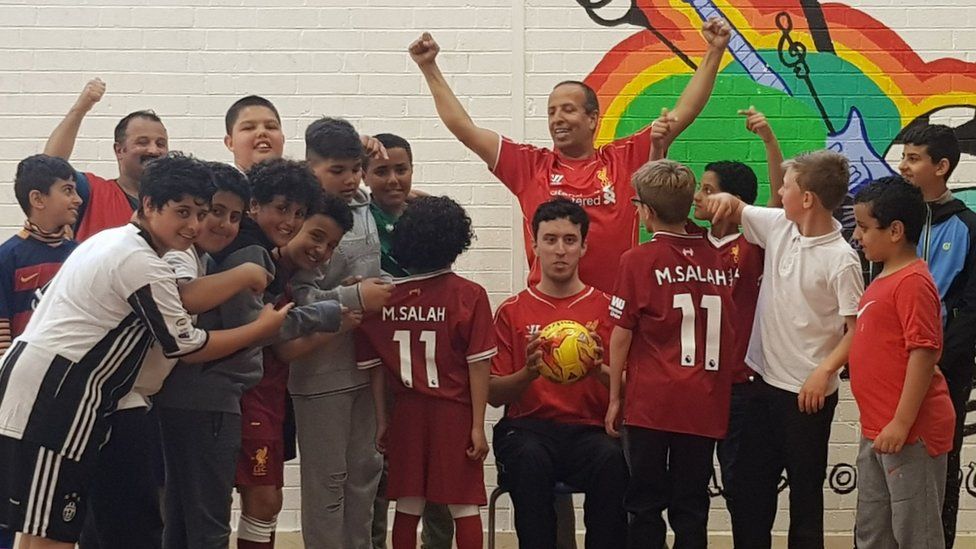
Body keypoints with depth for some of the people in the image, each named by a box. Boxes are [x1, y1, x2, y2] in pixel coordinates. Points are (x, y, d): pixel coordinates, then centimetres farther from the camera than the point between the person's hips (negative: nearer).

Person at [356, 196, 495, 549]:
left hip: (406, 413, 2)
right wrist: (477, 425, -6)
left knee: (408, 506, 10)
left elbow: (374, 366, 1)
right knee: (464, 506, 4)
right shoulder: (469, 296, -8)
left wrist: (382, 420, 7)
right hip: (455, 413, -2)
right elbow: (478, 365, -9)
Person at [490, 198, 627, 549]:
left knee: (611, 459, -33)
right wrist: (528, 373, -13)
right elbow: (493, 394, 7)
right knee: (530, 459, -35)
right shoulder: (512, 311, 10)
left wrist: (598, 370, -16)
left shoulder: (606, 308, 10)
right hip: (527, 428, 0)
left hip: (588, 429, 0)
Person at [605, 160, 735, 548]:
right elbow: (727, 330, 13)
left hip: (650, 402, -3)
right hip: (704, 406, 3)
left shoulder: (638, 260, -5)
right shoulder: (715, 258, 5)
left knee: (646, 505, 5)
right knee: (692, 508, 8)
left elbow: (621, 334, -3)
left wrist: (615, 397, 2)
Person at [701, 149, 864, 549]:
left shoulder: (841, 259, -17)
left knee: (805, 489, 7)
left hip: (808, 392, -7)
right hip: (768, 381, 7)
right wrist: (727, 200, -5)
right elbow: (733, 212, 17)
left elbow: (858, 329, -14)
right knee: (749, 482, 14)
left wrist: (825, 372, -23)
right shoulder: (778, 226, 1)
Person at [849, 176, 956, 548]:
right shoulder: (884, 279, 13)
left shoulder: (913, 283, -17)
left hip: (909, 432, -10)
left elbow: (924, 353, -22)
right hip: (877, 430, 10)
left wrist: (902, 423, -24)